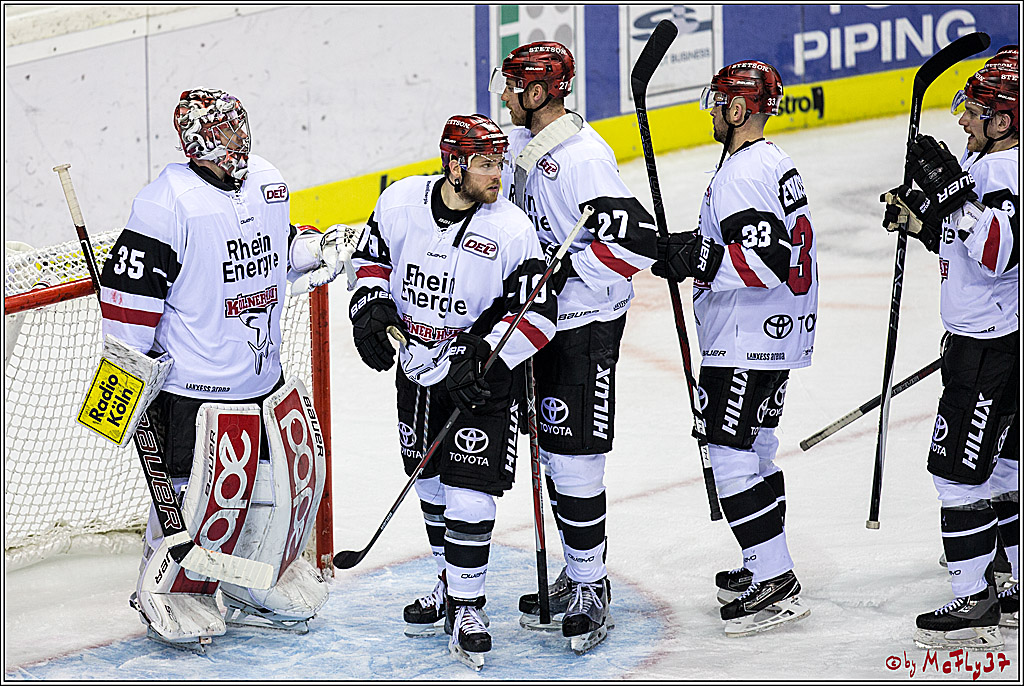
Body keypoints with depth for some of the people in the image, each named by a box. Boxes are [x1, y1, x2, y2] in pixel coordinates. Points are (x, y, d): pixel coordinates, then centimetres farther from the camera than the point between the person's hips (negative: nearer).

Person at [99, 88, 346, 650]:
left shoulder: (268, 182, 7)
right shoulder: (168, 202, -17)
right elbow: (128, 286, -15)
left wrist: (310, 248, 5)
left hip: (263, 374, 8)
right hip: (192, 384, -7)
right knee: (195, 494, -3)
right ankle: (168, 591, 19)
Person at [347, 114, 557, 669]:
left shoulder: (511, 229, -18)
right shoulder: (401, 202, -9)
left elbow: (538, 312, -16)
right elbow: (373, 257, 9)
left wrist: (483, 358, -25)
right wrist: (371, 309, -8)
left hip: (483, 374, -4)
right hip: (417, 367, 4)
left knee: (469, 493, -10)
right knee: (431, 483, 15)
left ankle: (468, 607, 3)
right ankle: (450, 585, 34)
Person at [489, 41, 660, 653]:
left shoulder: (583, 156, -22)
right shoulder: (520, 145, 8)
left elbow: (636, 239, -28)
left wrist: (566, 268, -25)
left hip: (586, 326, -9)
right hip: (543, 322, 9)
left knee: (575, 458, -7)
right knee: (553, 452, 15)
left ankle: (592, 591, 4)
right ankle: (578, 576, 26)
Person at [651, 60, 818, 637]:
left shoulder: (742, 175, -20)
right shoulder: (775, 162, 14)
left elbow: (767, 260, -29)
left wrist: (696, 259, -23)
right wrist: (691, 245, 16)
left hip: (747, 342, -11)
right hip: (779, 332, 11)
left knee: (732, 455, -8)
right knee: (756, 449, 19)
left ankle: (776, 586, -8)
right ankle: (766, 569, 27)